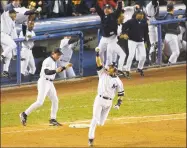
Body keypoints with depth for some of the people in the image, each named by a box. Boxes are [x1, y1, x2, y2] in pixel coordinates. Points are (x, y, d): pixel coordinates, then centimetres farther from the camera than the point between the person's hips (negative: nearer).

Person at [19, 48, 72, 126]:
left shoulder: (54, 62, 13)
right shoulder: (48, 61, -16)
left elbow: (55, 71, 26)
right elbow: (46, 72, -28)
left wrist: (65, 67, 18)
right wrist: (55, 71, -43)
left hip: (50, 83, 10)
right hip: (44, 82, -10)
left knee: (55, 100, 9)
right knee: (40, 102, -15)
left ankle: (53, 120, 16)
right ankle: (24, 114, -7)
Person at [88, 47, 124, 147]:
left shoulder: (118, 81, 0)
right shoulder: (103, 73, 1)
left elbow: (121, 94, 5)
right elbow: (99, 63, -11)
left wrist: (119, 104, -7)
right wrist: (97, 53, -25)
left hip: (109, 102, 1)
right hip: (99, 99, -1)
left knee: (101, 123, 3)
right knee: (95, 119, -9)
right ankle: (90, 138, -3)